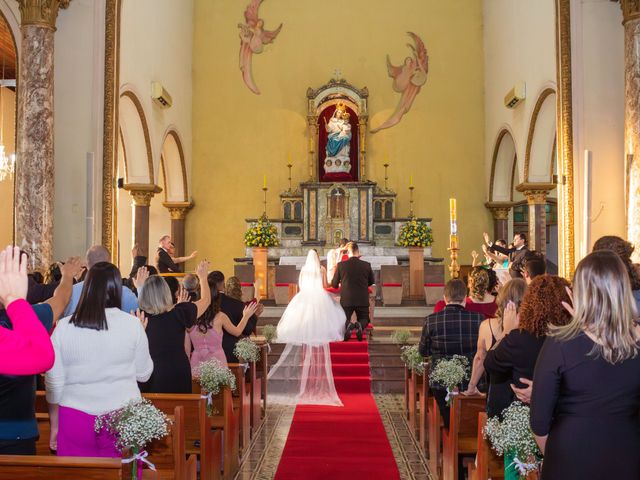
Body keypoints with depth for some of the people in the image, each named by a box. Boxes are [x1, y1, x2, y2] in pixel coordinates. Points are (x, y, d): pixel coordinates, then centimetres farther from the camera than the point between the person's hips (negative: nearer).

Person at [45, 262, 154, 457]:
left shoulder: (64, 327, -5)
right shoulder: (133, 325, -7)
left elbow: (53, 382, 2)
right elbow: (143, 374, 3)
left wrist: (54, 426, 14)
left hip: (75, 418, 1)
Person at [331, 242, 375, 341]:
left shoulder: (341, 265, -8)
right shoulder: (367, 265, -5)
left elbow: (334, 284, 2)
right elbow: (371, 282, 11)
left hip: (346, 300, -1)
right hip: (363, 300, 1)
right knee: (364, 319, 22)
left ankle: (348, 325, -20)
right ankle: (359, 325, -16)